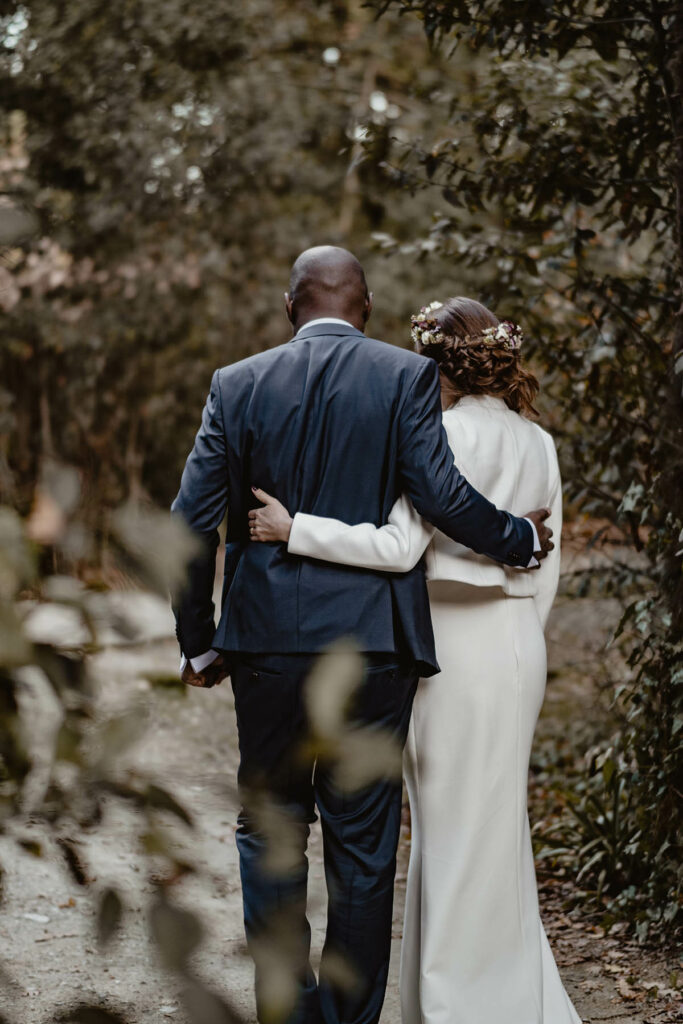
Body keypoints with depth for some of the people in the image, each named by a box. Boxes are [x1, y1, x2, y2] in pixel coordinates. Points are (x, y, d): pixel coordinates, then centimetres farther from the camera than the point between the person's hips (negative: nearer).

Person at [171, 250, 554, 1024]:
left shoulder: (238, 384, 3)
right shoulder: (406, 377, -3)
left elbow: (190, 523, -1)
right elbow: (439, 494, -13)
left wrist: (198, 642, 8)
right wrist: (520, 540, 4)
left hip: (266, 641, 1)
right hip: (373, 642, -1)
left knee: (269, 830, 15)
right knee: (363, 842, 8)